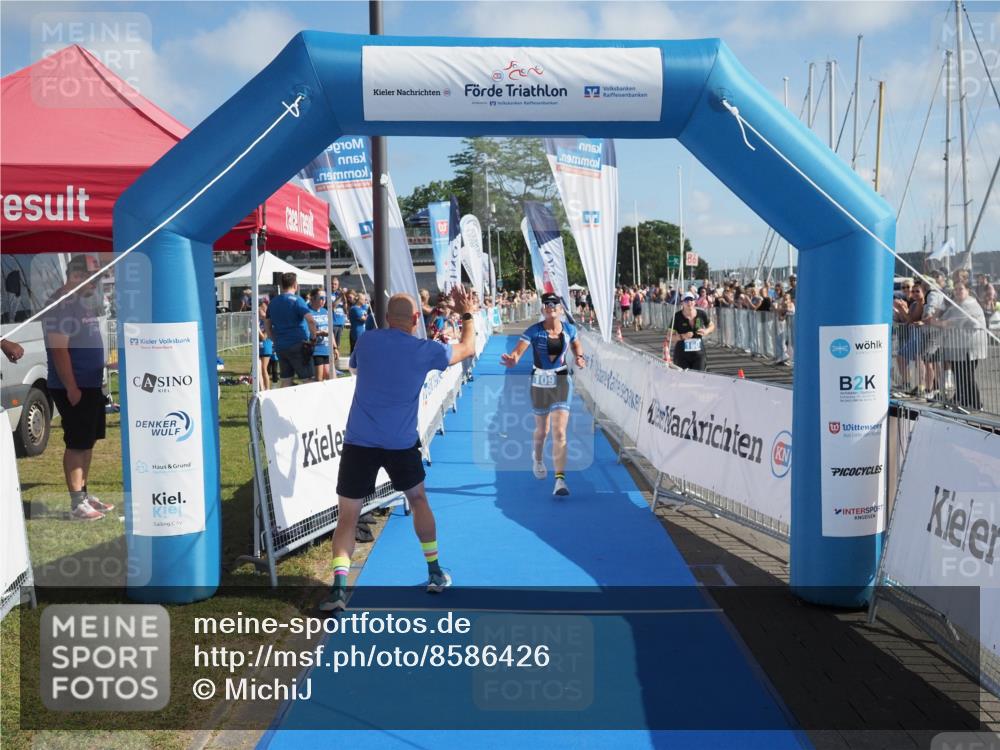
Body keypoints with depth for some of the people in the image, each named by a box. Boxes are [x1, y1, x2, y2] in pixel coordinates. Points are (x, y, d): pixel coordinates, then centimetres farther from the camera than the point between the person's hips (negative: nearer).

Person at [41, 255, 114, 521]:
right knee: (77, 445, -5)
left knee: (88, 442, 14)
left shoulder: (82, 303, 14)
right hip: (74, 389, -9)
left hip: (91, 386, 9)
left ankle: (84, 495, 24)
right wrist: (71, 388, -22)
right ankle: (77, 504, 1)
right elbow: (59, 349, -21)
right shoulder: (61, 305, -16)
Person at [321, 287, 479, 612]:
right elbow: (468, 348, 15)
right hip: (401, 442, 0)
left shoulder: (366, 341, 1)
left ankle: (339, 585, -15)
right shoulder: (425, 350, -3)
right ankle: (435, 573, 31)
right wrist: (468, 314, 30)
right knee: (418, 500, 24)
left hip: (359, 441, 0)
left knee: (348, 516, 3)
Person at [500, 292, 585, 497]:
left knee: (559, 432, -11)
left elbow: (576, 343, 18)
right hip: (540, 382, 0)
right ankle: (538, 461, 50)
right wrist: (511, 360, -48)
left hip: (562, 382, 0)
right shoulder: (534, 331, -14)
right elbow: (517, 352, -25)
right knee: (542, 429, 17)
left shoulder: (569, 329, -4)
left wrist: (579, 357, -2)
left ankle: (560, 480, -11)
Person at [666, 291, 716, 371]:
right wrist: (682, 336, -24)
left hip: (699, 354, 2)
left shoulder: (701, 314, -1)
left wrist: (706, 331, -6)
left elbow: (712, 326, 17)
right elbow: (669, 337, -8)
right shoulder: (677, 317, -9)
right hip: (682, 355, -2)